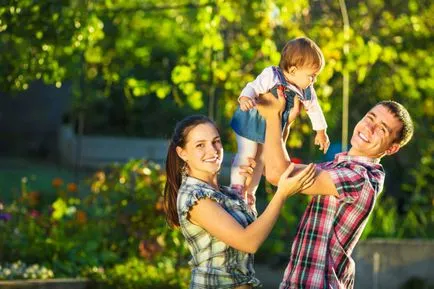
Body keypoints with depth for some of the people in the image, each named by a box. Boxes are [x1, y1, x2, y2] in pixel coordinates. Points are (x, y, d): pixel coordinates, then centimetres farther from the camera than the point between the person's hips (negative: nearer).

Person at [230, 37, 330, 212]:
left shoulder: (306, 92, -9)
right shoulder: (271, 77, -29)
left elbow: (314, 109, 6)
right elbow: (253, 88, -30)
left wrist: (321, 131, 14)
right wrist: (245, 98, -53)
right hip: (252, 123, -7)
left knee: (261, 159, 17)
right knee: (247, 155, -2)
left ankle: (250, 192, 32)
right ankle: (236, 188, 13)